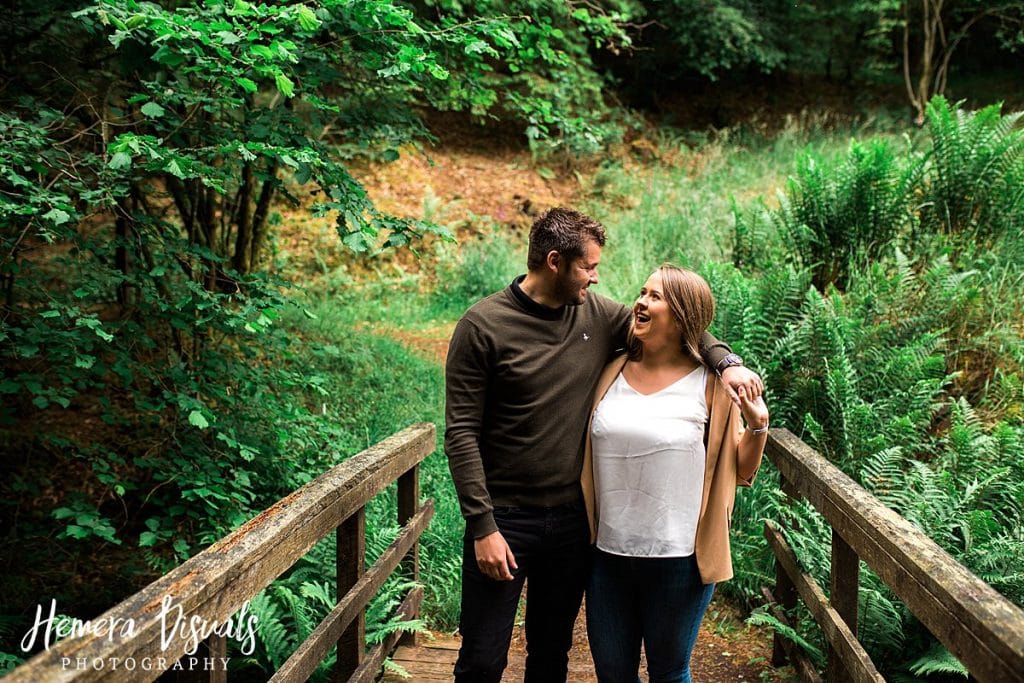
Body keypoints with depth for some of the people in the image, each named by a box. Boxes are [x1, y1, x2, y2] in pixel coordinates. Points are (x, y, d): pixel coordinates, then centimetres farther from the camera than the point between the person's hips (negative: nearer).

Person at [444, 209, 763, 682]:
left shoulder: (596, 315, 3)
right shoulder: (483, 325, -11)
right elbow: (461, 434, -12)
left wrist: (726, 360, -5)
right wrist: (482, 526, -17)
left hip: (573, 518, 4)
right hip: (505, 518, -4)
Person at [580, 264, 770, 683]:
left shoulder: (710, 385, -6)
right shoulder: (612, 373, 3)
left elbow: (740, 472, -3)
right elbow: (583, 453, 16)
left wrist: (757, 424, -17)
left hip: (678, 558, -3)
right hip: (609, 553, 3)